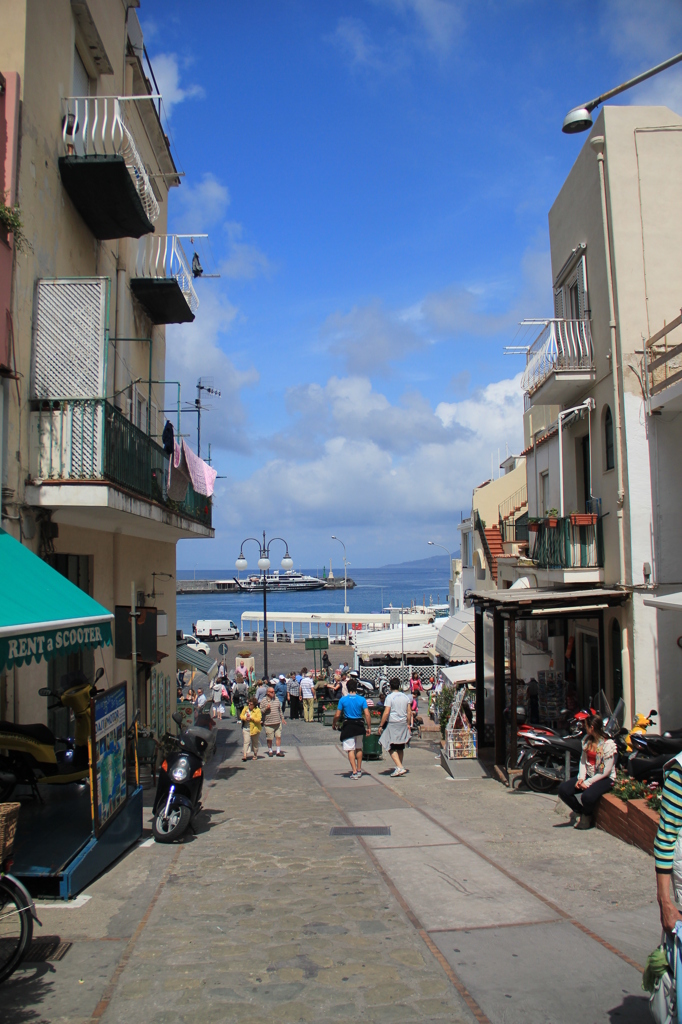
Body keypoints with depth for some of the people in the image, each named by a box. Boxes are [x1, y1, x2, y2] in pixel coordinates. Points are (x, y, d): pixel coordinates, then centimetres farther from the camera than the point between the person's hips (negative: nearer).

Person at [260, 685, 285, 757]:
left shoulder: (276, 699, 11)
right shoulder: (264, 700, -2)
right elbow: (261, 711, 0)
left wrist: (282, 718, 20)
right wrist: (266, 708, -17)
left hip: (278, 722, 4)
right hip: (268, 723, -4)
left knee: (278, 737, 1)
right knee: (269, 738, 3)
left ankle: (278, 751, 10)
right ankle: (270, 751, 21)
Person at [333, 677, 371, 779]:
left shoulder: (343, 699, -7)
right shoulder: (362, 699, -4)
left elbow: (337, 715, -5)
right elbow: (367, 714, -8)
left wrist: (334, 724, 12)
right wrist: (368, 727, 1)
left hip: (348, 726, -3)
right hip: (359, 725, 3)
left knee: (350, 749, 1)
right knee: (359, 748, 18)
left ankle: (354, 771, -7)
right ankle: (359, 770, 26)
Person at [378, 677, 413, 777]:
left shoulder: (390, 697, -10)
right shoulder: (405, 697, 7)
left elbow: (386, 713, -15)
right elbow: (409, 712, 7)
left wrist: (381, 726, -9)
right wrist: (408, 724, 17)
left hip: (392, 724, -6)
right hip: (403, 724, 6)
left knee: (391, 747, -5)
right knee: (400, 747, 16)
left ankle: (399, 767, -17)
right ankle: (399, 767, 25)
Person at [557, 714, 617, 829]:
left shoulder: (608, 744, -17)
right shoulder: (587, 740, 6)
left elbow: (606, 771, -18)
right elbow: (583, 760, 7)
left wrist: (588, 782, -19)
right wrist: (581, 778, -9)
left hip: (605, 778, -7)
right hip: (588, 775, 7)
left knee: (587, 797, -35)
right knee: (563, 790, -15)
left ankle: (586, 817, 1)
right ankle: (581, 813, 8)